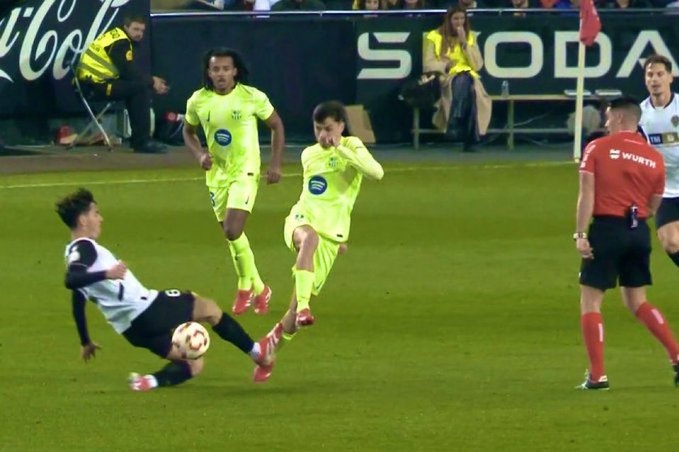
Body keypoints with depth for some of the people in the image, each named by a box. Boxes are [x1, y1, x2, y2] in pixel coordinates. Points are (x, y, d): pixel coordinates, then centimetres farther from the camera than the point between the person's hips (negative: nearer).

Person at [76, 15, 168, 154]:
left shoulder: (115, 36, 17)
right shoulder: (120, 43, -12)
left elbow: (128, 73, 20)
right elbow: (129, 73, -16)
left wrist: (151, 80, 10)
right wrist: (152, 82, -5)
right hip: (95, 86, -10)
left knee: (137, 86, 18)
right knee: (141, 89, -16)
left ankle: (138, 138, 18)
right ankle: (142, 141, -14)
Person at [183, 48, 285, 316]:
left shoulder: (252, 97, -12)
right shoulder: (198, 101, -3)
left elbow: (277, 126, 1)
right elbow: (188, 131, 14)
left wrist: (276, 165, -5)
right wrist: (199, 154, -6)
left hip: (245, 170, -5)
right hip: (216, 173, 5)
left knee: (233, 231, -19)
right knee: (230, 234, 10)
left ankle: (246, 286, 3)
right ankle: (258, 289, 27)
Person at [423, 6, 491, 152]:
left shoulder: (470, 37, 17)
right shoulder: (434, 37, 9)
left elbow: (478, 65, 6)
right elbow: (428, 65, 2)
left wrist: (464, 44, -2)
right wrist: (446, 66, -15)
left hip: (468, 77, 2)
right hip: (444, 80, -2)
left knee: (464, 83, -36)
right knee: (462, 81, -37)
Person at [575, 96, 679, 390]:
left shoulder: (597, 149, -3)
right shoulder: (654, 158, 8)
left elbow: (587, 195, -10)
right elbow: (652, 208, 10)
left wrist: (580, 234, -12)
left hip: (607, 227, -5)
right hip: (639, 231, 5)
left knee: (590, 301, 3)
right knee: (636, 302, 18)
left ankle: (597, 375, -4)